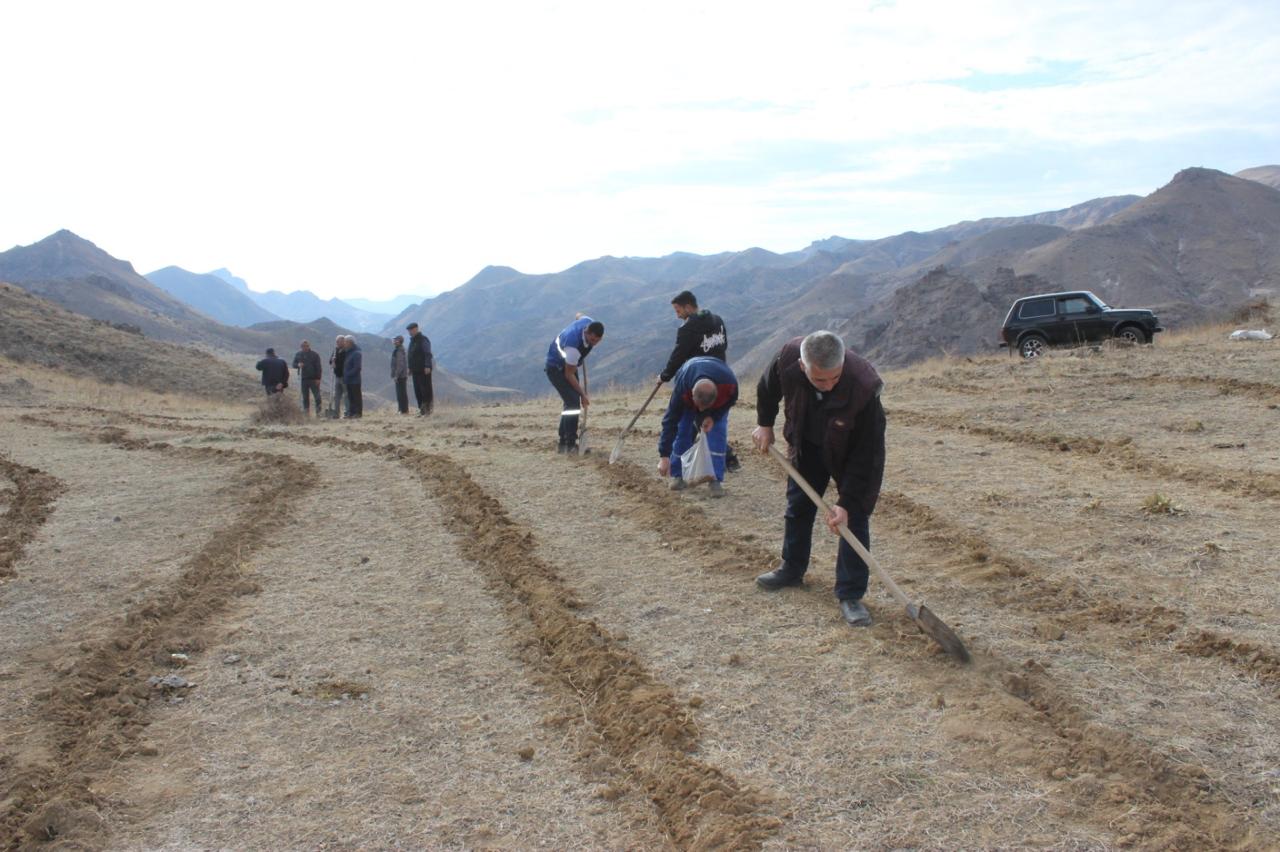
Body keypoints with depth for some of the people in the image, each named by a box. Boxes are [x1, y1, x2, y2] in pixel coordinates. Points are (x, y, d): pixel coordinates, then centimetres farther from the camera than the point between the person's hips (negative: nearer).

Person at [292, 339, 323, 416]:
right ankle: (306, 412, 12)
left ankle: (318, 412, -2)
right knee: (305, 397, 7)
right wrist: (298, 365, -12)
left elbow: (318, 367, -2)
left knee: (317, 396, -5)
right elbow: (294, 364, 13)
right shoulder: (298, 354, 9)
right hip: (303, 379, 3)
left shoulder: (315, 354, -1)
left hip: (313, 379, -3)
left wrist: (318, 378, -9)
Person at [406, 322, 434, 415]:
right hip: (415, 370, 9)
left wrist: (427, 366, -23)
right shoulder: (412, 341, 18)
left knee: (425, 389, -7)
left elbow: (428, 354, -16)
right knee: (417, 390, 6)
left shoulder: (423, 339, -9)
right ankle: (422, 409, 9)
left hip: (424, 370, -9)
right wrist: (410, 368, 20)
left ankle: (428, 408, -4)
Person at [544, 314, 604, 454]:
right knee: (573, 403, -19)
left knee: (571, 403, 8)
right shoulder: (573, 346, -40)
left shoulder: (589, 323, -18)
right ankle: (570, 445, -14)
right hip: (556, 368, -9)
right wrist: (583, 394, -24)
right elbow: (569, 375, -28)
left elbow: (580, 315, 10)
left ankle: (563, 443, 15)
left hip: (567, 364, 9)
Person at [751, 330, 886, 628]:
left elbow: (867, 455, -33)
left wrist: (847, 502, -33)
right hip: (807, 446, 4)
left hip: (851, 452, -4)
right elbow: (768, 387, -4)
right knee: (797, 506, 16)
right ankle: (792, 570, 37)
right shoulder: (788, 358, -33)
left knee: (854, 518, -9)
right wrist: (765, 424, 2)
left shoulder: (864, 386, -42)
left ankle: (851, 595, 0)